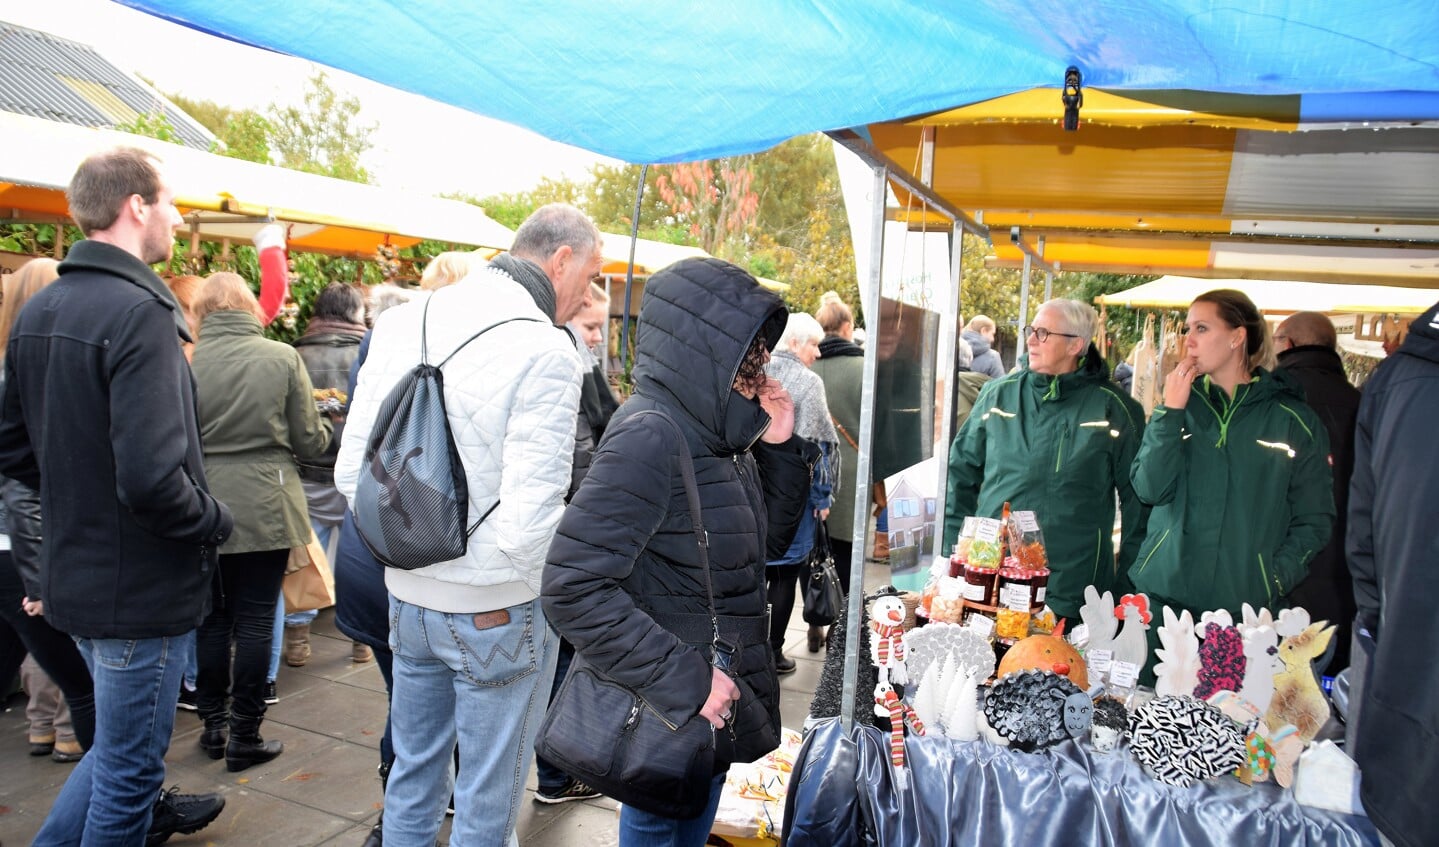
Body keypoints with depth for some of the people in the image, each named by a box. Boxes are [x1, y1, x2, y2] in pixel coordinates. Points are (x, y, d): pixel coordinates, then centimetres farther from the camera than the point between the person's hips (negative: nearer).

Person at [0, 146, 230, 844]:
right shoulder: (140, 311, -23)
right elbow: (152, 478, -31)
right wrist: (216, 521, -14)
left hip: (73, 572, 9)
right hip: (142, 584, -9)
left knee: (121, 740, 30)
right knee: (128, 766, 11)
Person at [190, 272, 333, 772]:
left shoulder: (186, 361, -7)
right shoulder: (283, 357, -9)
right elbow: (310, 442, -5)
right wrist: (322, 426, 16)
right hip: (265, 509, -2)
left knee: (212, 620, 16)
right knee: (255, 621, 7)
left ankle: (213, 725, 27)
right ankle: (244, 737, 14)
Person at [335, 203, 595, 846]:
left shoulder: (402, 322, 1)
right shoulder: (544, 349, -20)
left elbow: (353, 471, 3)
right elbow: (529, 514, -24)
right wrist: (530, 597, -5)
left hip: (406, 596, 7)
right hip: (497, 612, -6)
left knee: (412, 774, 24)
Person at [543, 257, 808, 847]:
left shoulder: (716, 432, 0)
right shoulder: (650, 438, -25)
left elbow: (775, 536, 11)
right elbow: (573, 588, -29)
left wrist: (778, 447, -5)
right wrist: (684, 680, -27)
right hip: (667, 707, -8)